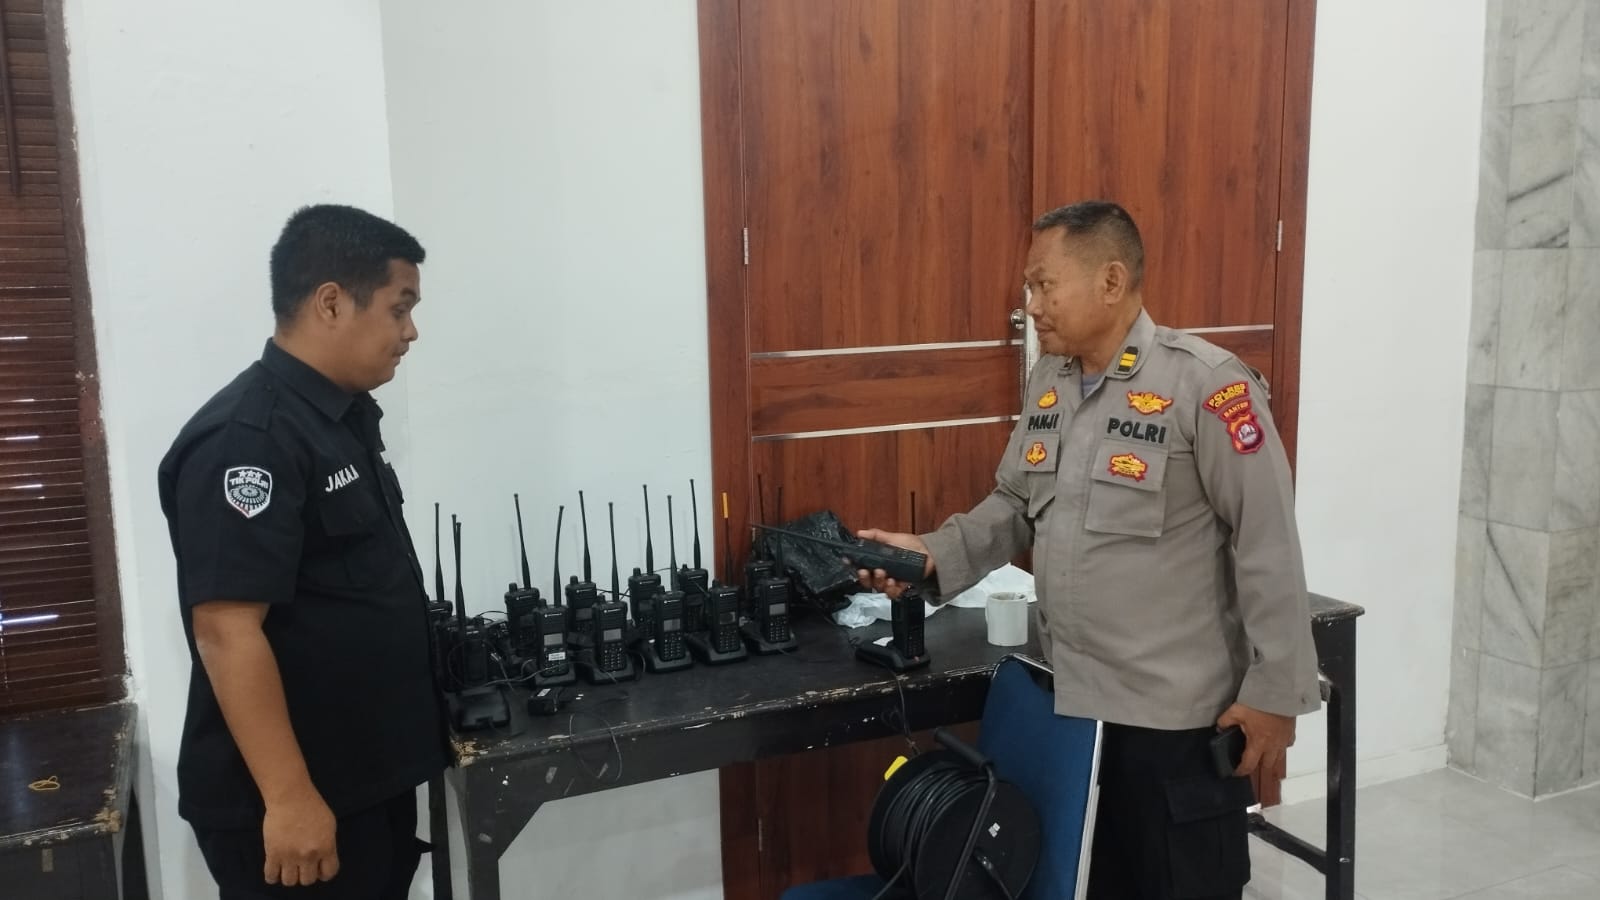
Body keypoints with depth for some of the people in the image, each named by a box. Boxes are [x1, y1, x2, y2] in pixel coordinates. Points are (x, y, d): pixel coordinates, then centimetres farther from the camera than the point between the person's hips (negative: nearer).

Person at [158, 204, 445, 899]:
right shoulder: (245, 440, -21)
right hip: (293, 801, -9)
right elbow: (227, 630, -25)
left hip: (372, 776, 9)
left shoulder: (345, 416, 8)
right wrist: (289, 797, -24)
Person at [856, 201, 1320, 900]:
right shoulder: (1048, 380, 6)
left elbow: (1268, 548, -16)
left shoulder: (1205, 383, -17)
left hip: (1175, 712, -6)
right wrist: (936, 554, -3)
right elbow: (1014, 505, 13)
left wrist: (1274, 692, -14)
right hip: (1070, 699, 7)